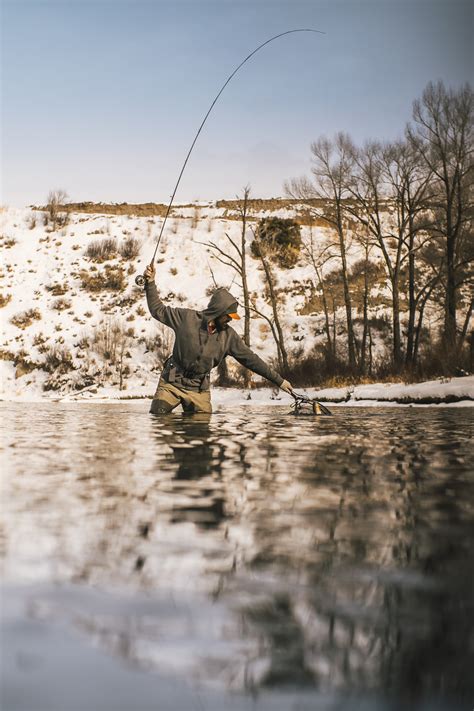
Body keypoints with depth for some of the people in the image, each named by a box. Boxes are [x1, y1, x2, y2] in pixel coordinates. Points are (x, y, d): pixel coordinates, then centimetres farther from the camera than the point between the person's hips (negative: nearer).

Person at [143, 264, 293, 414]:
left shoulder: (228, 336, -4)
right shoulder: (187, 318, -9)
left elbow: (250, 359, 0)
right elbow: (159, 311, 2)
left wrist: (279, 381, -1)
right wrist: (150, 283, -7)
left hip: (200, 390, 2)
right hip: (171, 384, -2)